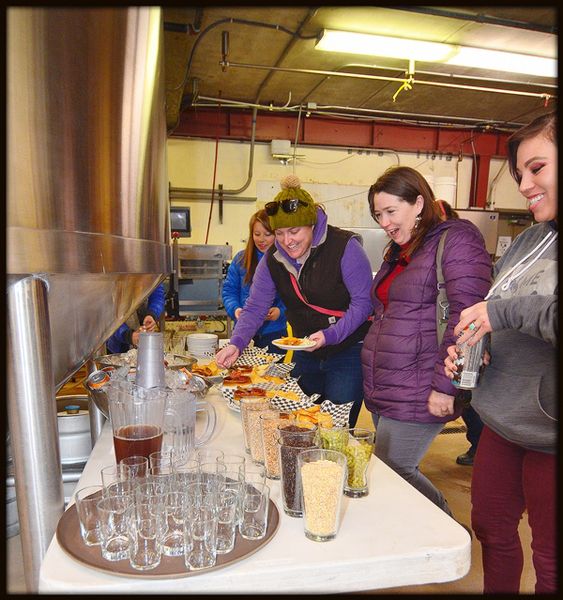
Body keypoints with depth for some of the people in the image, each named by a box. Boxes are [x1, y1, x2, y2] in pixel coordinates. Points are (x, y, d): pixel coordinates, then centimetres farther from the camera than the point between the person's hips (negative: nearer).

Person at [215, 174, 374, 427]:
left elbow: (363, 302, -17)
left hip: (348, 351, -5)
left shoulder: (345, 247, -18)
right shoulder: (273, 259, -2)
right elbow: (254, 307, -3)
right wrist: (236, 344, -19)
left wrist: (330, 335, -27)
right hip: (306, 355, 6)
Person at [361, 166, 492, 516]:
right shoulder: (399, 251, 18)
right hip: (383, 391, 9)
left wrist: (444, 386, -20)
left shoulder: (456, 238, -9)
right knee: (402, 475, 14)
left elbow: (466, 314, -18)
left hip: (417, 395, -8)